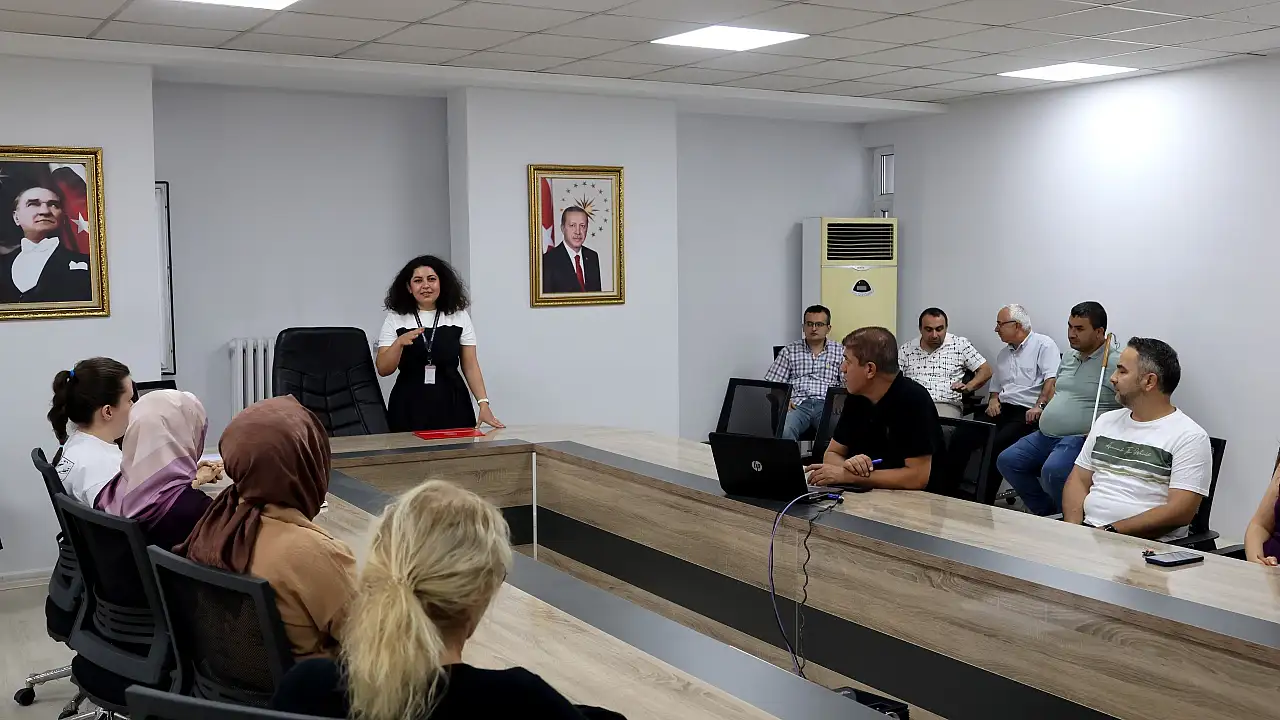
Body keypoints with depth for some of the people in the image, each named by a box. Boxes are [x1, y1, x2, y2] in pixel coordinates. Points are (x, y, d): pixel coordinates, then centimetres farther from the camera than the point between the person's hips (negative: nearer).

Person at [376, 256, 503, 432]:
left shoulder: (459, 316, 6)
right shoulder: (395, 319, 4)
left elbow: (470, 366, 3)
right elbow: (383, 370, -3)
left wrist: (483, 404, -9)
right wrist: (399, 343, -21)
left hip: (453, 406, 1)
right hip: (410, 408, -1)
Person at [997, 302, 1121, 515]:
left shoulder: (1115, 363, -11)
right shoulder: (1069, 357, 17)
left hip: (1080, 438, -9)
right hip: (1045, 435, 9)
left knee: (1053, 471, -34)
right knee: (1007, 461, 0)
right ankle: (1047, 513, 10)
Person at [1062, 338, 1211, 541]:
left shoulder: (1190, 437, -2)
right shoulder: (1107, 421, 18)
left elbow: (1180, 512, -11)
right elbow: (1079, 479, 17)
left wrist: (1111, 531, -17)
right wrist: (1073, 526, -4)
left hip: (1149, 542, -5)